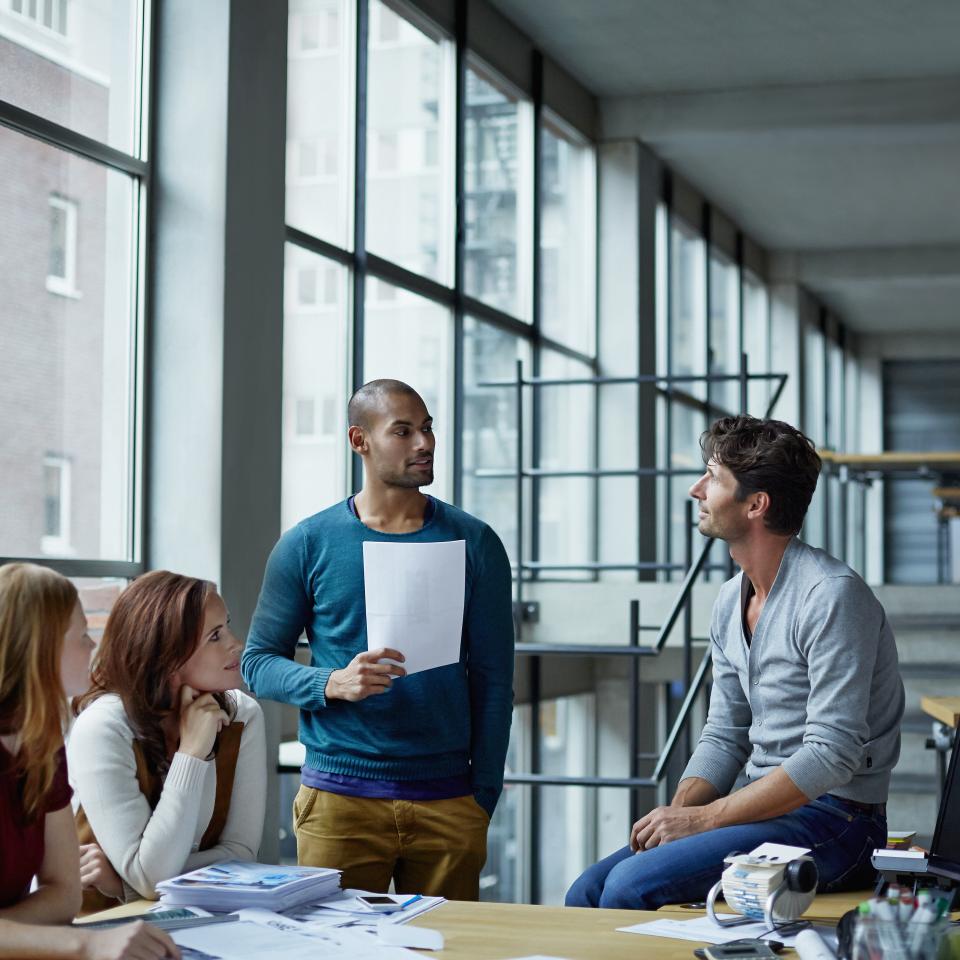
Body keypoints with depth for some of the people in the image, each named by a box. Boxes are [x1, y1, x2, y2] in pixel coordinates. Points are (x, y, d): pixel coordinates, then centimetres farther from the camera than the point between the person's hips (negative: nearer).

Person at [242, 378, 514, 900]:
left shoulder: (473, 543, 5)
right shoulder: (307, 544, 2)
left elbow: (493, 680, 6)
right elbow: (258, 662, 5)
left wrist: (484, 795, 1)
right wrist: (332, 683, -15)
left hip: (448, 800, 1)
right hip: (338, 800, -1)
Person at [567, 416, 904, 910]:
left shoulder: (831, 595, -17)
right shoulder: (730, 601, 11)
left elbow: (832, 755, -22)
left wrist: (703, 818, -20)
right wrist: (677, 811, -5)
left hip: (831, 818, -8)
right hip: (763, 809, 8)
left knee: (631, 886, -23)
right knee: (586, 893, -5)